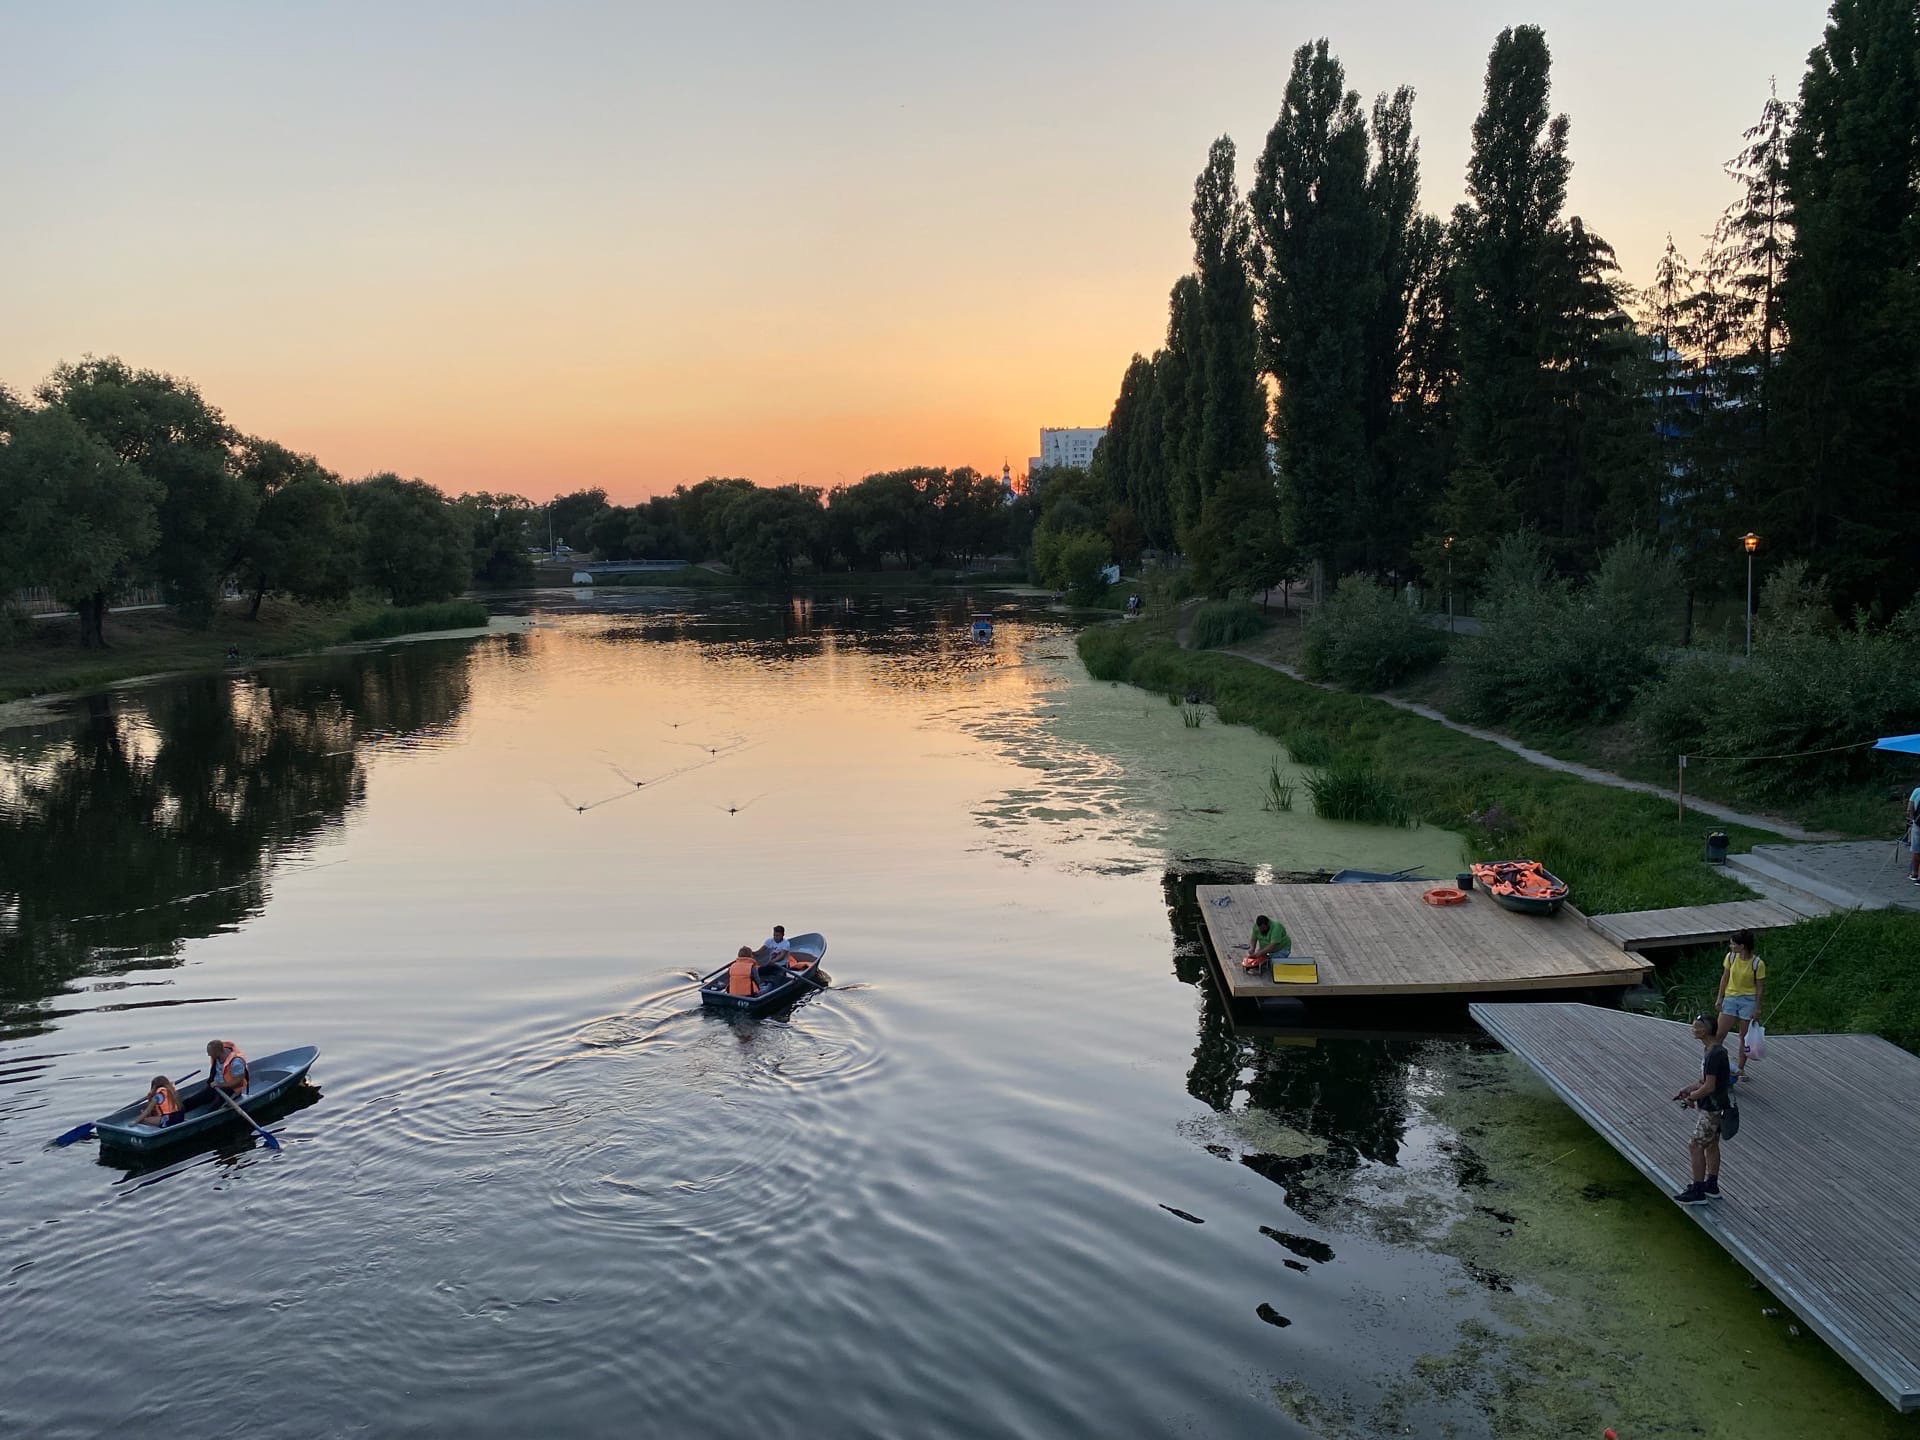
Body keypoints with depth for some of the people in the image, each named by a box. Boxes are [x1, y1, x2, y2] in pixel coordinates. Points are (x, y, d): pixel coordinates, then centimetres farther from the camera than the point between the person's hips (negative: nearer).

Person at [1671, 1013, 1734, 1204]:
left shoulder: (1714, 1055, -25)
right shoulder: (1717, 1050, 7)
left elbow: (1709, 1086, -25)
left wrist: (1692, 1096, -10)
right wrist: (1691, 1088, 8)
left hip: (1712, 1109, -10)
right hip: (1716, 1106, 10)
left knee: (1695, 1146, -4)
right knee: (1711, 1145, 18)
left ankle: (1698, 1191, 2)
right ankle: (1711, 1186, 29)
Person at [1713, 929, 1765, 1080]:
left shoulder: (1757, 964, -14)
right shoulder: (1731, 957, -5)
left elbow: (1760, 987, -7)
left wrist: (1757, 1008, -7)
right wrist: (1720, 998, 4)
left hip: (1748, 1000, -2)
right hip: (1730, 998, 2)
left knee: (1744, 1037, 8)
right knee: (1719, 1034, -2)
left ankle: (1741, 1069, 20)